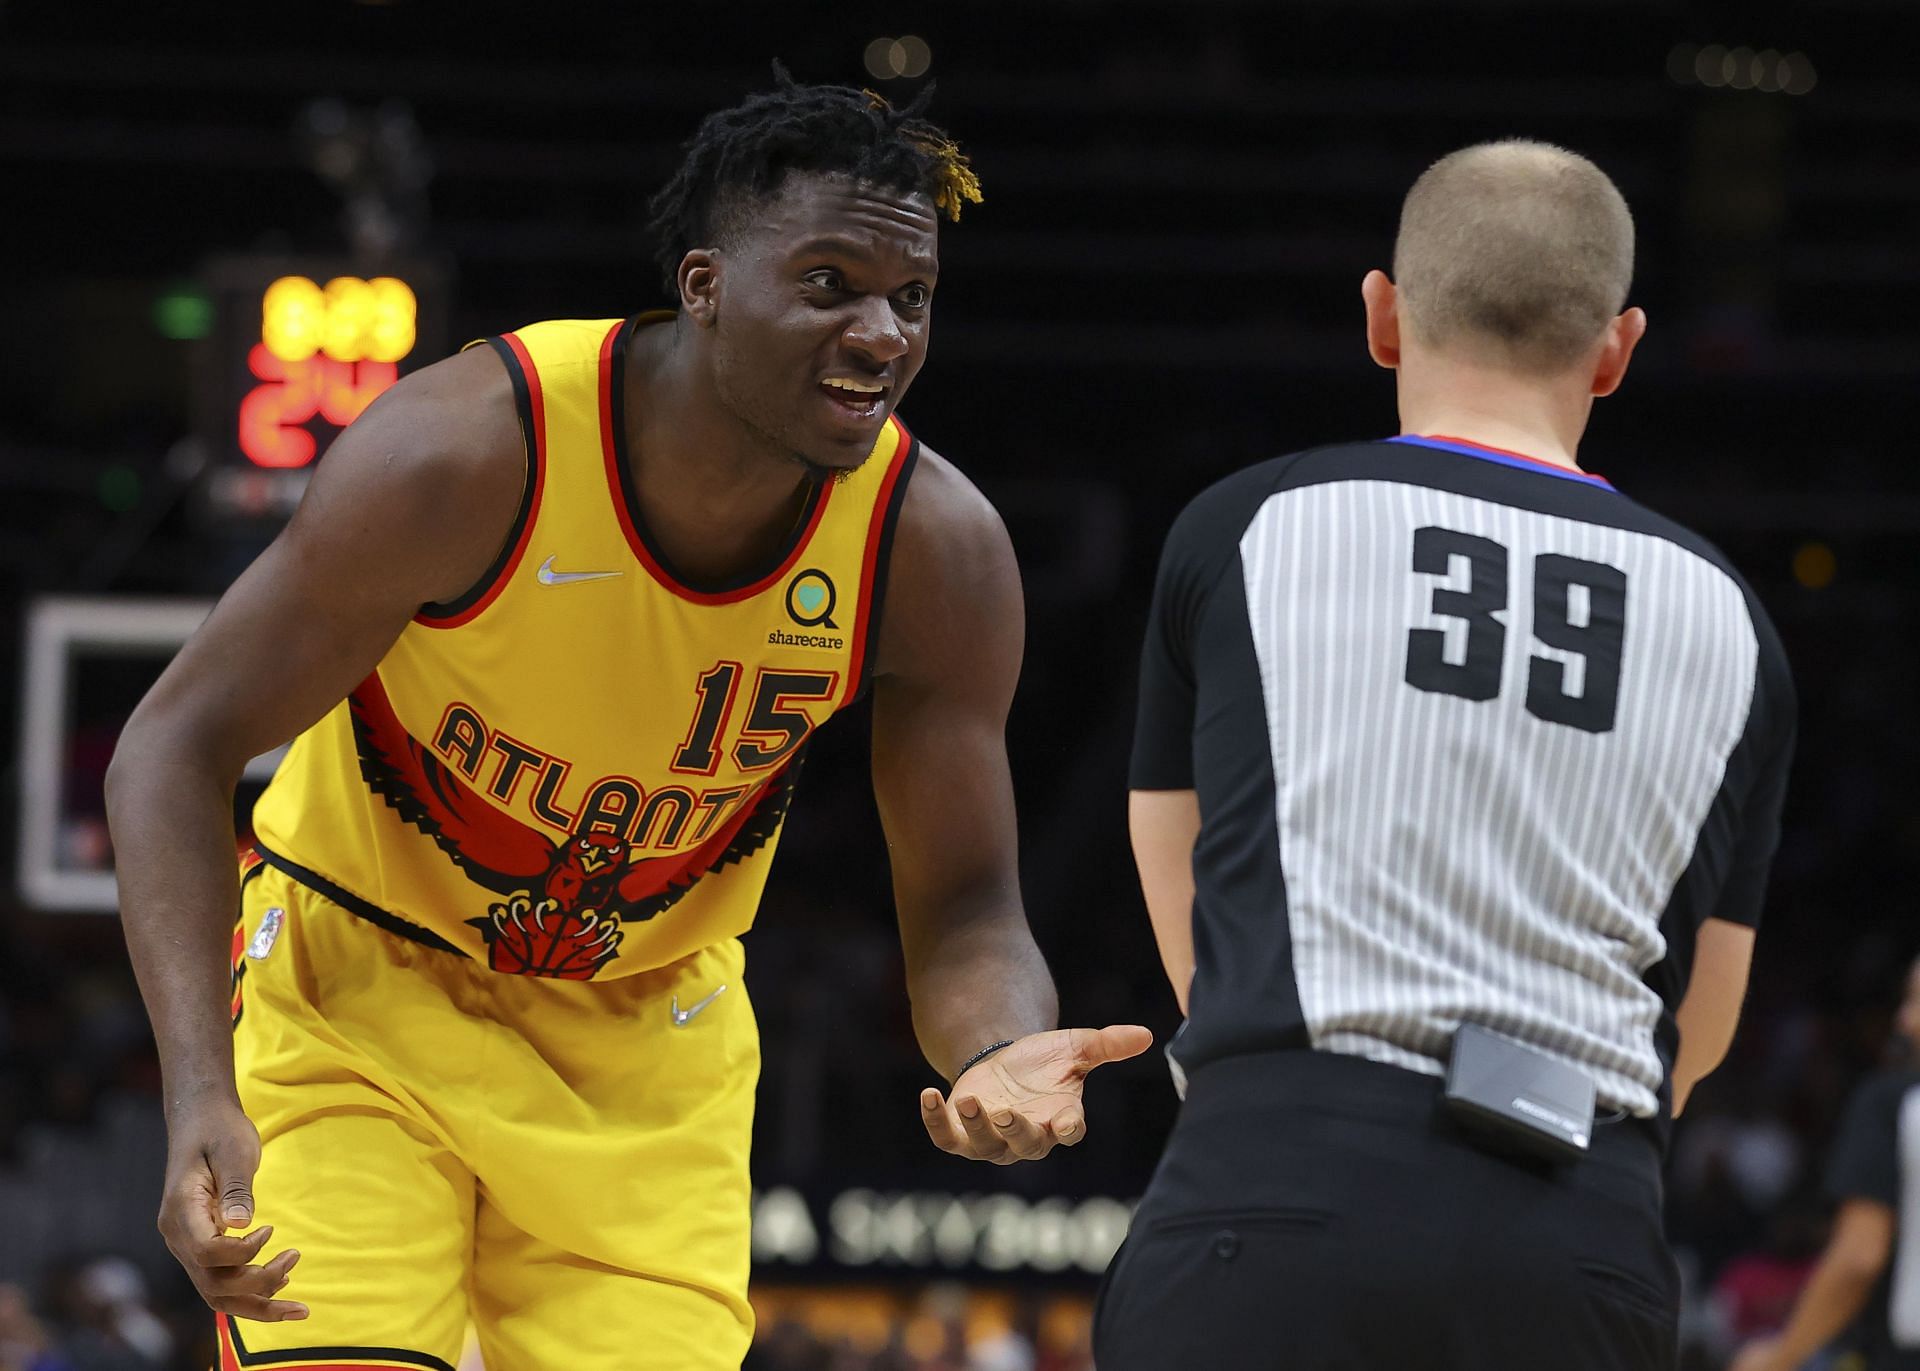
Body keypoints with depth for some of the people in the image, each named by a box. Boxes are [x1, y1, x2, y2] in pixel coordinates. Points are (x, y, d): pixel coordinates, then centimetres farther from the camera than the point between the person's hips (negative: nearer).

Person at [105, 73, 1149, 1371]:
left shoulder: (938, 551, -17)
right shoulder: (467, 452, -28)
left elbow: (965, 910, -8)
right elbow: (180, 745, -20)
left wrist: (1001, 1054, -34)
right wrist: (199, 1094, -32)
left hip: (649, 1038, 3)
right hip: (361, 988, -3)